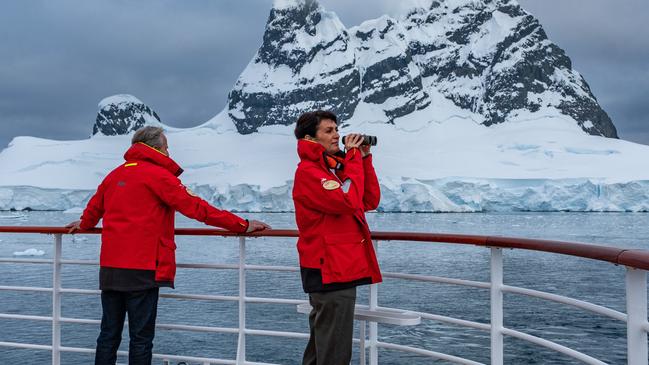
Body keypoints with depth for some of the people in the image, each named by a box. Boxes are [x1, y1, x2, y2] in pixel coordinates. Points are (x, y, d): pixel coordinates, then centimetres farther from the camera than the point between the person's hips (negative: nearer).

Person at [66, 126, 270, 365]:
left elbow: (95, 207, 31)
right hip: (142, 269, -7)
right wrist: (242, 226, -8)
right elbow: (195, 207, -11)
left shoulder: (115, 175, 15)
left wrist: (84, 224, 55)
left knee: (109, 334, 13)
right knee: (141, 337, 0)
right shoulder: (158, 175, -6)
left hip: (109, 269, 7)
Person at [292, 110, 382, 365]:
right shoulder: (308, 171, -13)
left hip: (340, 268, 10)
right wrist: (354, 157, -14)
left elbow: (370, 201, 14)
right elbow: (349, 201, -24)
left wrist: (364, 159, 7)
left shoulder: (334, 168, 16)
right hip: (331, 270, -10)